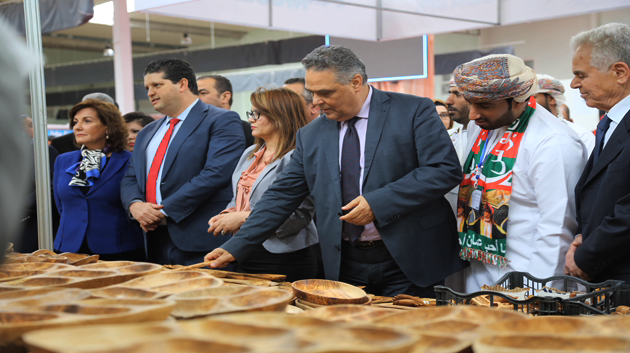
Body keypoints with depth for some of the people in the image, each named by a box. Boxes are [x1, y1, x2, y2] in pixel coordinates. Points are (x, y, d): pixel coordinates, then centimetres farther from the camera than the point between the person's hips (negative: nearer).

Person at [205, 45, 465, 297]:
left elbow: (446, 169, -11)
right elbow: (283, 195, 11)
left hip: (408, 265, -3)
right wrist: (236, 246, 3)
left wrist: (378, 203, -18)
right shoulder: (310, 136, 10)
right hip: (345, 267, 3)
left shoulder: (414, 111, -3)